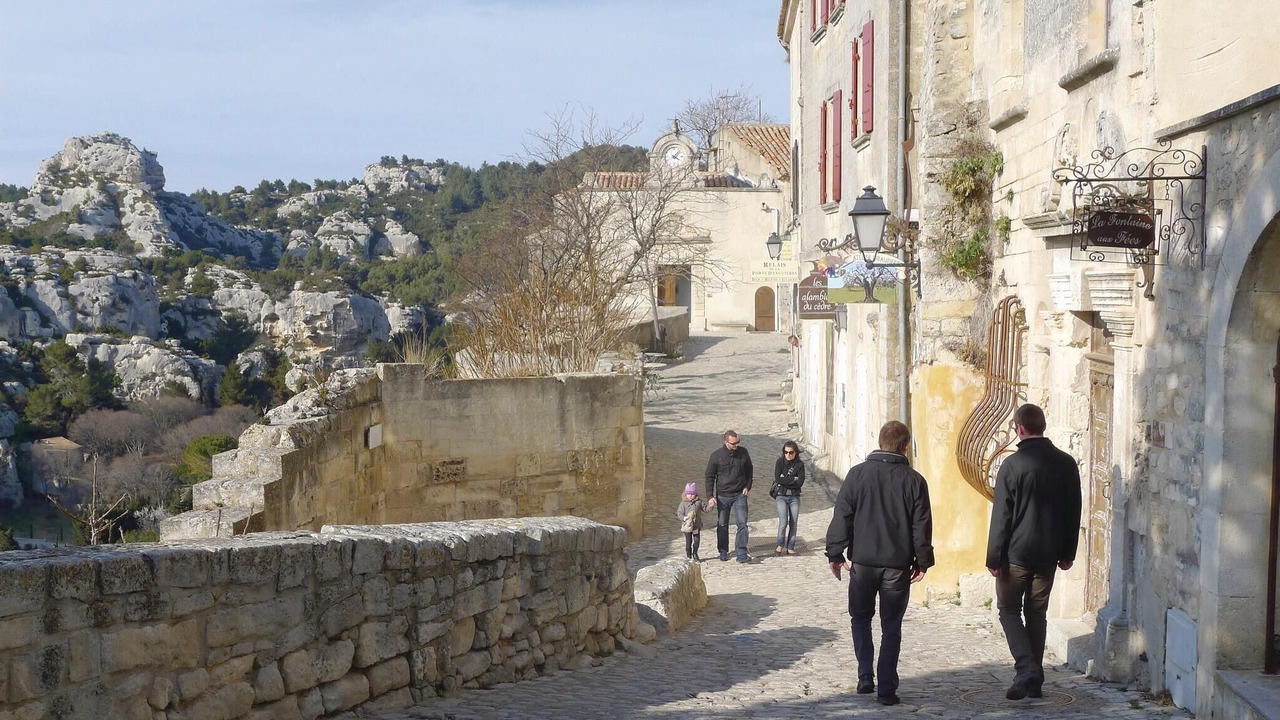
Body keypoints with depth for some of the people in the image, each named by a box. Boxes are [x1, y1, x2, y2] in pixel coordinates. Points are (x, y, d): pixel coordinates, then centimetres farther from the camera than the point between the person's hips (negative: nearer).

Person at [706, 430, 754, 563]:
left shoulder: (743, 452, 0)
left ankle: (742, 554, -11)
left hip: (740, 495, 1)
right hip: (722, 496, -1)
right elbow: (709, 476, -1)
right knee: (722, 525, 9)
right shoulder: (716, 455, -7)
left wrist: (748, 486, 4)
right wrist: (710, 496, -7)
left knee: (742, 523, -10)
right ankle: (723, 552, 24)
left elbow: (749, 470, 16)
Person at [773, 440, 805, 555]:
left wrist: (785, 480, -11)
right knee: (783, 522, -12)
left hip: (794, 497, 2)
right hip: (781, 496, -2)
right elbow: (778, 479, -13)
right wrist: (793, 479, -12)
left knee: (793, 523, 3)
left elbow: (800, 482, -9)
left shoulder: (800, 464, 0)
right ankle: (780, 545, 7)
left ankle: (790, 548, 13)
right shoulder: (780, 462, -1)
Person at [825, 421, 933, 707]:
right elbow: (922, 525, -1)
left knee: (860, 619, 19)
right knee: (891, 627, 7)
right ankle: (886, 689, 4)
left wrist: (835, 553, 5)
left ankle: (865, 679, 12)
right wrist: (923, 561, 9)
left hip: (862, 561, 0)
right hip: (898, 565, 0)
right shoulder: (914, 480, -4)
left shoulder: (858, 473, -3)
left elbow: (842, 516, -3)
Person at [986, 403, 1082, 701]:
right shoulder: (1067, 464, 3)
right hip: (1049, 554, 5)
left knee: (1009, 610, 8)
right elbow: (1074, 512, 9)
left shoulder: (1013, 465, -13)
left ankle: (1026, 669, -9)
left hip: (1016, 553, -5)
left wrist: (994, 558, -7)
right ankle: (1035, 681, 15)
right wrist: (1068, 553, 17)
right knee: (1037, 613, 14)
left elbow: (1001, 516, -12)